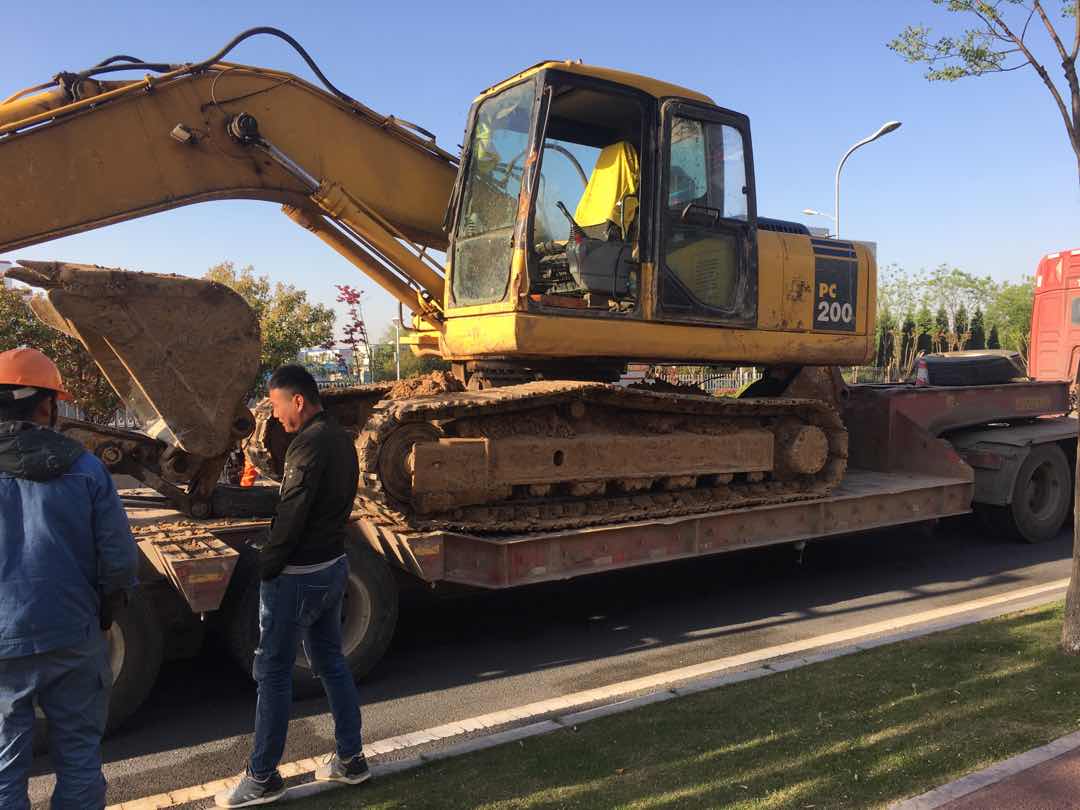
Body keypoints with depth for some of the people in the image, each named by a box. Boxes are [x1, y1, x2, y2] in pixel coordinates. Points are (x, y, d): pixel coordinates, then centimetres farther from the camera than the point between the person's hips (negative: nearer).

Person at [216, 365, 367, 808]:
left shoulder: (310, 443, -20)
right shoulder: (340, 439, 9)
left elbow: (291, 516, -22)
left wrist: (265, 567, -12)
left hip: (297, 575, -9)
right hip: (332, 564, 9)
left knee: (272, 672, 3)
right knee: (331, 662, 17)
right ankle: (350, 759, 26)